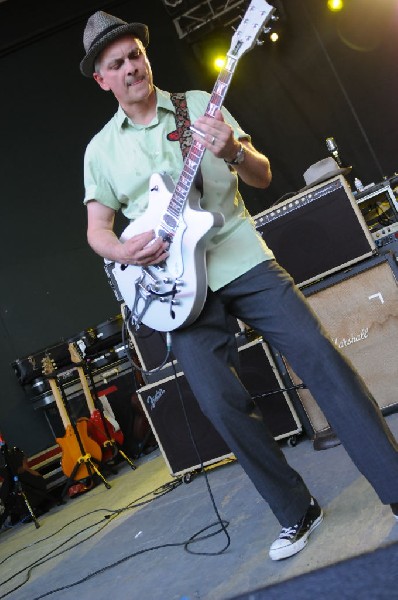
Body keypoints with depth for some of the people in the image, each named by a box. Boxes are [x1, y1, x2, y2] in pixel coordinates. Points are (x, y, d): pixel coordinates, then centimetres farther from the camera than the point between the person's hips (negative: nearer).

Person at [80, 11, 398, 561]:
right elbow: (97, 229, 10)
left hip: (244, 260, 0)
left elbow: (263, 177, 4)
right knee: (222, 402, -7)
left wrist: (234, 152, -19)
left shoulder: (198, 105, 7)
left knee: (320, 358, -10)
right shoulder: (101, 148, 9)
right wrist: (125, 251, -13)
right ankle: (297, 515, 11)